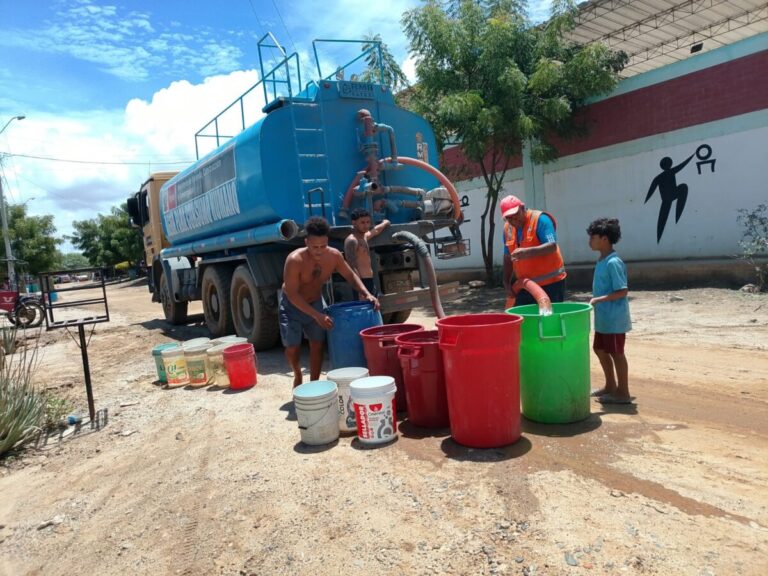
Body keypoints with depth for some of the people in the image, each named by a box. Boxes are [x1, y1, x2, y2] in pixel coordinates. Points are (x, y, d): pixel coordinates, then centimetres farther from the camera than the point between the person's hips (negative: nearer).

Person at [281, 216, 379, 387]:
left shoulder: (334, 255, -20)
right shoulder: (295, 260, -33)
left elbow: (350, 275, -4)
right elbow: (292, 294, -32)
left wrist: (367, 294, -20)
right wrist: (317, 315, -39)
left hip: (315, 302, 4)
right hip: (292, 305, -3)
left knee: (317, 345, 2)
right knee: (292, 346, -5)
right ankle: (297, 376, 25)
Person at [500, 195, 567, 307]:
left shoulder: (540, 219, -11)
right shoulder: (507, 228, 9)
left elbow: (552, 246, -22)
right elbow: (508, 258, 15)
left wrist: (527, 252, -36)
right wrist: (506, 283, 9)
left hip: (550, 283, -6)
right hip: (526, 285, 6)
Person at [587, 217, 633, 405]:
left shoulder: (613, 263, -19)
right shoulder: (602, 261, 9)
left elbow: (622, 291, -22)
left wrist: (598, 299, -25)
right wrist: (597, 301, 15)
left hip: (614, 318, -10)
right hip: (603, 317, 10)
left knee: (616, 353, 1)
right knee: (600, 349, 18)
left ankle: (623, 392, 14)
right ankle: (611, 386, 33)